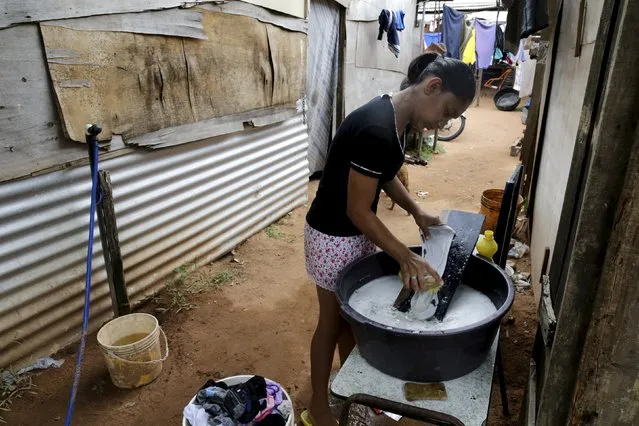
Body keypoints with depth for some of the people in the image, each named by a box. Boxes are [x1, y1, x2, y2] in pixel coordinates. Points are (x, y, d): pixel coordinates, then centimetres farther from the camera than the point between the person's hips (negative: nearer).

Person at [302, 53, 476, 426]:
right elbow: (358, 211, -26)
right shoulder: (376, 129, -30)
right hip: (334, 237, -9)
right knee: (333, 321, 9)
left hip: (359, 234, 9)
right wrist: (406, 257, -21)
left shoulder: (398, 120, 0)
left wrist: (417, 211, 1)